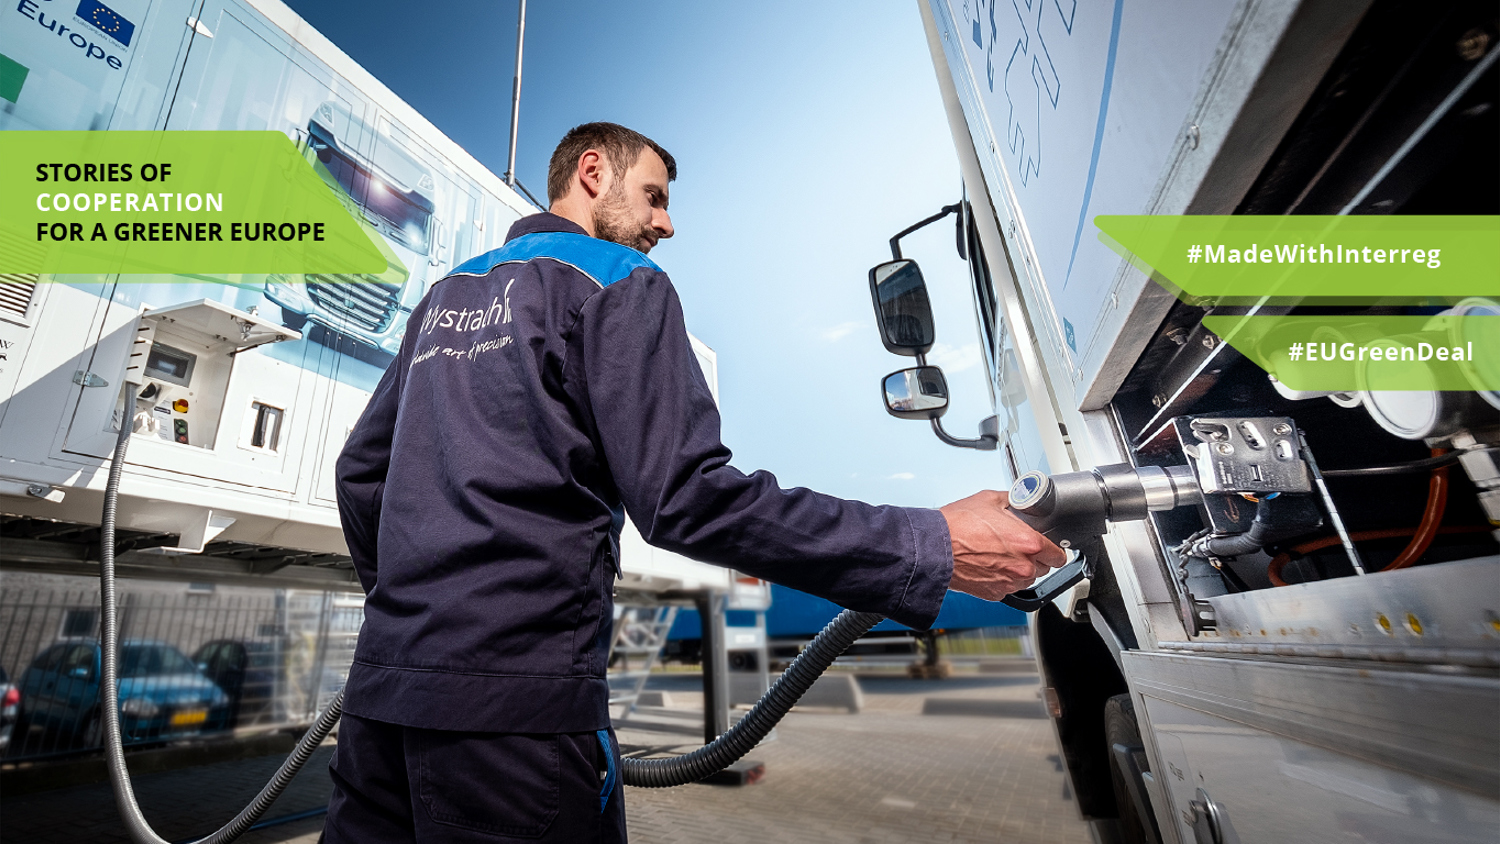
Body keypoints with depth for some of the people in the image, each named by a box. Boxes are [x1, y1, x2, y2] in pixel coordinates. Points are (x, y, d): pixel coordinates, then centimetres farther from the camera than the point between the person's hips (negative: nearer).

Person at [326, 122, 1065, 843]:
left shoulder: (447, 292, 18)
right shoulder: (619, 281, -6)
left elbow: (360, 470, 19)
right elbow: (686, 498, -20)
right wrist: (934, 547, -18)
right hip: (514, 692, -7)